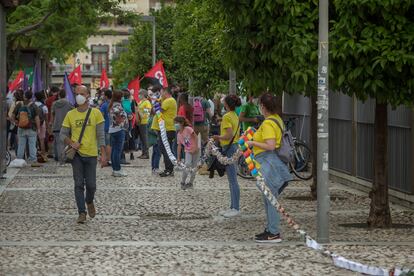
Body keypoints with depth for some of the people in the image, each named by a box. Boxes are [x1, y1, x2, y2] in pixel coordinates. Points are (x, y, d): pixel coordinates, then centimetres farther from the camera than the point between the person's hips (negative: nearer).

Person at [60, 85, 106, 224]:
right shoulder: (70, 114, 4)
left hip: (91, 154, -1)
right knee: (79, 184, -3)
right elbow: (63, 134, 7)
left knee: (91, 185, 1)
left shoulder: (95, 113, 0)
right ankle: (82, 212, 1)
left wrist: (103, 154, -5)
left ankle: (89, 201, 32)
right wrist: (71, 143, -13)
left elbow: (101, 135, 1)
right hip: (76, 154, 1)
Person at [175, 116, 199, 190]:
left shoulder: (188, 129, -12)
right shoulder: (179, 135, 3)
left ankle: (190, 183, 18)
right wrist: (178, 158, 4)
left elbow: (195, 137, -16)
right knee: (188, 164, -19)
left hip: (195, 150, -3)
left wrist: (196, 147, -24)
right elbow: (179, 146, 6)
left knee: (194, 167, 2)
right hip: (188, 151, 3)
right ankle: (183, 182, -10)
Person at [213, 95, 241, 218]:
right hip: (235, 146, 10)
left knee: (233, 180, -6)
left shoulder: (227, 117, -16)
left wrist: (219, 137, -9)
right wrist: (221, 137, 16)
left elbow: (229, 135, -25)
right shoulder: (236, 117, 12)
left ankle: (236, 209, -4)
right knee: (232, 180, 14)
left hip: (229, 148, -10)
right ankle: (233, 207, 19)